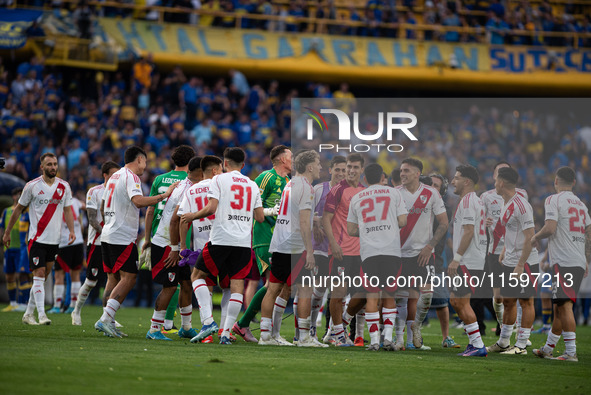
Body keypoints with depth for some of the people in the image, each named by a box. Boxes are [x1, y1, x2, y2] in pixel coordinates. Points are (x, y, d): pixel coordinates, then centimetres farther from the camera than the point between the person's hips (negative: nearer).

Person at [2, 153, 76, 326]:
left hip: (54, 239, 4)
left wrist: (71, 230, -4)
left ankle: (28, 314, 17)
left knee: (44, 276, 8)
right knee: (39, 275, -13)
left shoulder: (64, 186, 6)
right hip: (37, 238, -4)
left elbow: (67, 210, 12)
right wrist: (7, 232, 7)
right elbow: (18, 209, 5)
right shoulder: (32, 186, -4)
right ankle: (41, 315, -18)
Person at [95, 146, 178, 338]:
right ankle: (105, 319, -17)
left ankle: (108, 322, 8)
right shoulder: (130, 177, -10)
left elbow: (103, 208, 25)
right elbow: (138, 201, -27)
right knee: (128, 278, -9)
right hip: (123, 238, -9)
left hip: (107, 235, 9)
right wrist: (164, 195, -24)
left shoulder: (115, 177, 18)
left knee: (113, 279, 11)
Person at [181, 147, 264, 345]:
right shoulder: (252, 185, 14)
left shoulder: (219, 179, 0)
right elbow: (260, 217, 13)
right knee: (237, 284, 3)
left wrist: (192, 216, 5)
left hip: (221, 239, -4)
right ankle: (226, 333, -3)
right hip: (244, 241, 4)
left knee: (200, 276, 10)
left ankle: (208, 321, -7)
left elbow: (211, 208, -11)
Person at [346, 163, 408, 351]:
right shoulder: (393, 193, 9)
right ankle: (388, 337, 1)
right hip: (391, 250, 0)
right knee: (389, 295, 10)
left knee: (372, 295, 3)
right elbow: (402, 222, 4)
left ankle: (374, 340, -3)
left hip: (368, 252, 0)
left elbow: (351, 230, 15)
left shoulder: (356, 199, 13)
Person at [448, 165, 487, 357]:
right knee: (456, 300, 14)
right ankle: (474, 341, 15)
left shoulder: (467, 201, -12)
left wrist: (456, 258, -19)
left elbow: (468, 232, -20)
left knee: (462, 302, -8)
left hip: (468, 262, -10)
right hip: (475, 260, 10)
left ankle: (478, 345, -8)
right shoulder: (476, 200, 19)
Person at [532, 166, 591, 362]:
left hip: (563, 262, -8)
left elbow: (550, 228, -16)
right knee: (559, 306, 15)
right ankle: (548, 348, 24)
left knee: (565, 306, -11)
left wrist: (536, 237, 3)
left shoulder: (554, 200, -5)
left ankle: (571, 352, -17)